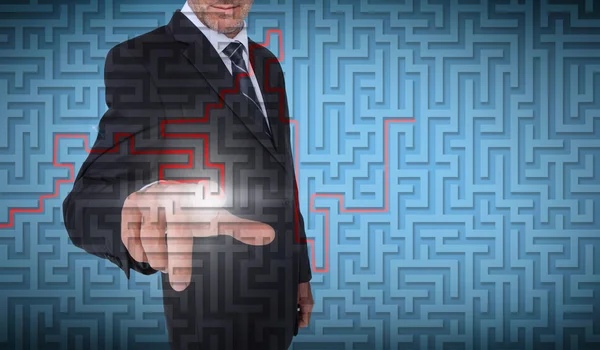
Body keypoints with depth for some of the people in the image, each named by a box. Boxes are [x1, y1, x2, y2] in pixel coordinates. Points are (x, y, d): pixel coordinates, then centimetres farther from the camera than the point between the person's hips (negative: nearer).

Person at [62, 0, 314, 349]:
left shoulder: (268, 64, 6)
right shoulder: (140, 59, -15)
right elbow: (88, 200, -24)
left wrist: (301, 271, 14)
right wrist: (149, 205, -46)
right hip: (213, 311, -6)